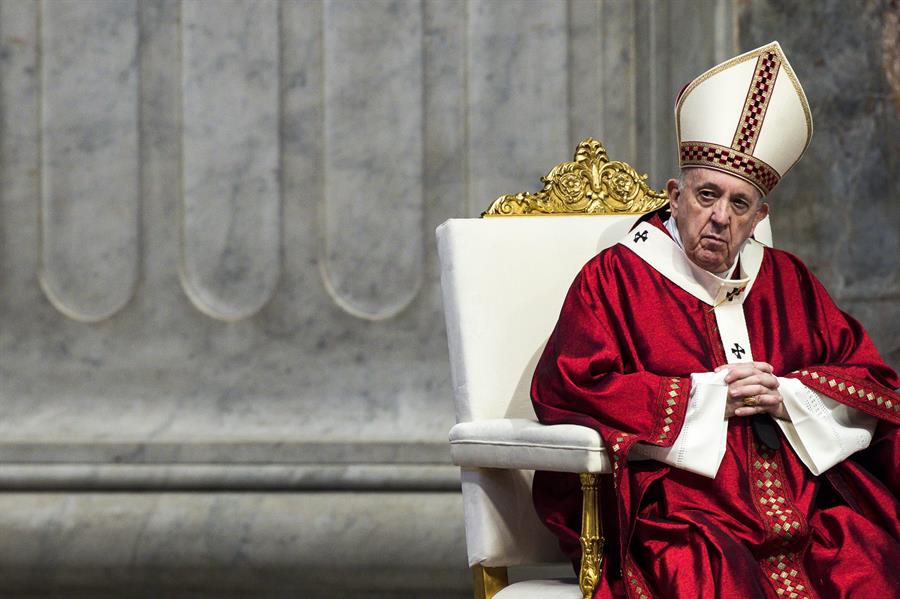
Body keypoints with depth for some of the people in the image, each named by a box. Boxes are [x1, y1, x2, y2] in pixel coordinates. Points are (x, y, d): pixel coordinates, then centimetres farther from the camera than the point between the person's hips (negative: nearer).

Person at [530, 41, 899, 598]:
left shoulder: (788, 281, 22)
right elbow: (564, 389, -4)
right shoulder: (616, 277, 9)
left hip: (804, 498, 4)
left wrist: (788, 396, 0)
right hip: (677, 506, -4)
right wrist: (707, 397, -3)